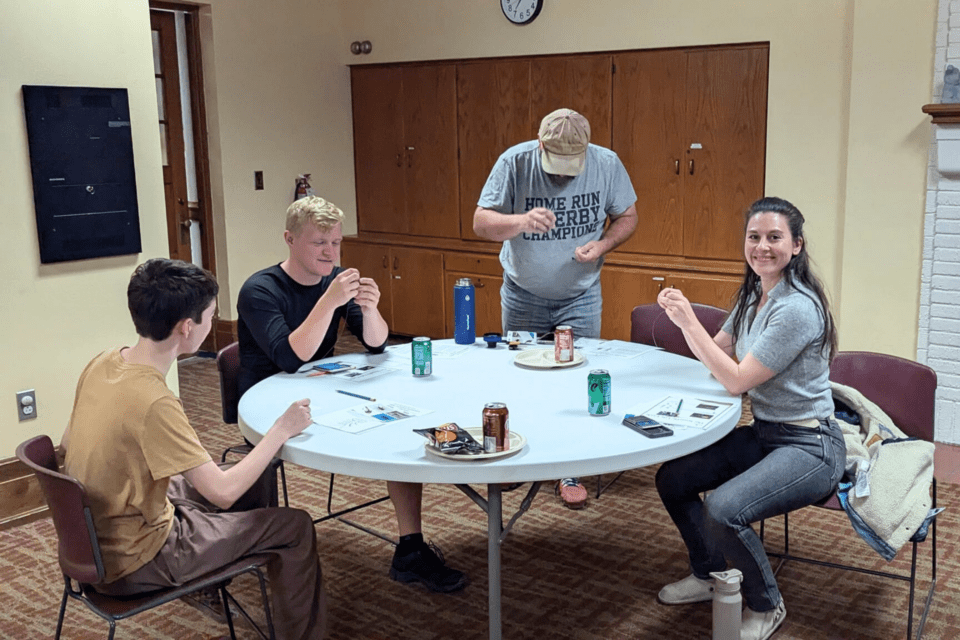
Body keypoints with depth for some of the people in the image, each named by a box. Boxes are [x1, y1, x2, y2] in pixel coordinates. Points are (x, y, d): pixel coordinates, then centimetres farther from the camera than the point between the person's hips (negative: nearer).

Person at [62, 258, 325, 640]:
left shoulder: (102, 364, -7)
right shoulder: (153, 401, -32)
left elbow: (68, 445, 7)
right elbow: (223, 493, -28)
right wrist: (282, 429, -15)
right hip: (130, 564, -8)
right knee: (295, 527, -2)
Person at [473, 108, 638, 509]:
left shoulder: (606, 164, -13)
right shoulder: (514, 163, -18)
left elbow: (627, 216, 0)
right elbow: (480, 223, -20)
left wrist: (603, 244, -21)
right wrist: (522, 222, -40)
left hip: (580, 298, 0)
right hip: (522, 297, 0)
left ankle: (570, 472, 15)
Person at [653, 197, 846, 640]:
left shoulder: (797, 308, -24)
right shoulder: (753, 295, 5)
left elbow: (737, 380, -22)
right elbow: (716, 352, 12)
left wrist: (690, 323, -22)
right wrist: (682, 317, -5)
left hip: (809, 446, -9)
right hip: (762, 433, 9)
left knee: (724, 510, -28)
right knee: (672, 478, 2)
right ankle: (709, 576, 25)